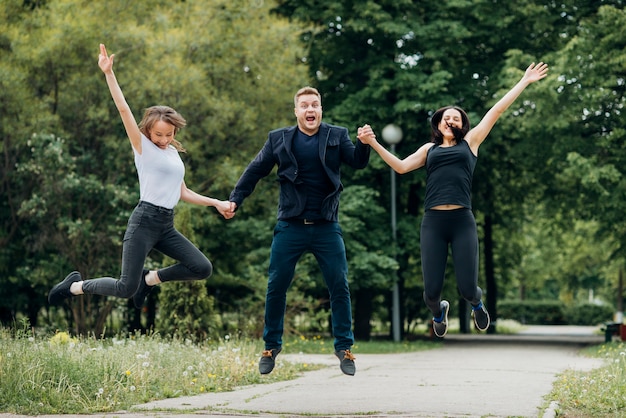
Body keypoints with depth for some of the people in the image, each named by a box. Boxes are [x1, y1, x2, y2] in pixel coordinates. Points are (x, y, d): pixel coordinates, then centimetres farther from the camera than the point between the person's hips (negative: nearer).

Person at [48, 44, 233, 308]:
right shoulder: (143, 146, -2)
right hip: (145, 220, -7)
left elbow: (183, 192, 22)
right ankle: (76, 285, 13)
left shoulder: (174, 153, 16)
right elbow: (123, 109, -14)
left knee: (203, 268, -8)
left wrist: (216, 203, 17)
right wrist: (108, 73, -23)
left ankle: (150, 278, 12)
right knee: (126, 289, -12)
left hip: (167, 224, 7)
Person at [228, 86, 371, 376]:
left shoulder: (337, 135, 5)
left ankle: (344, 347, 10)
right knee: (276, 287, 3)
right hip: (290, 227, 0)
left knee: (339, 287, -1)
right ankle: (271, 347, 17)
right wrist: (235, 199, 0)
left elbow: (357, 162, -6)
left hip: (326, 227, 0)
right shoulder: (279, 139, 5)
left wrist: (364, 143, -26)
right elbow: (256, 170, 8)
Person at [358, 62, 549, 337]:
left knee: (467, 288, -6)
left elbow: (496, 111, 14)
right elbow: (401, 167, 11)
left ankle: (477, 303, 33)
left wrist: (524, 81, 16)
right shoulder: (429, 149, 20)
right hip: (433, 222, 1)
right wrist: (374, 143, 4)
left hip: (462, 221, -1)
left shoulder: (470, 142, 16)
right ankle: (438, 312, 35)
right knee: (432, 290, -3)